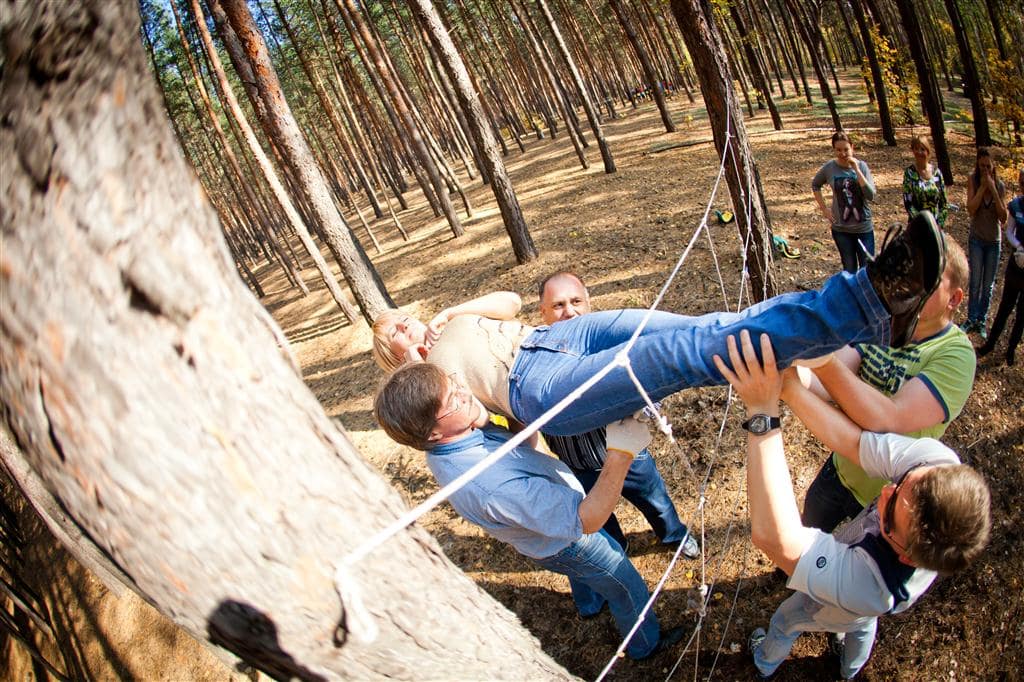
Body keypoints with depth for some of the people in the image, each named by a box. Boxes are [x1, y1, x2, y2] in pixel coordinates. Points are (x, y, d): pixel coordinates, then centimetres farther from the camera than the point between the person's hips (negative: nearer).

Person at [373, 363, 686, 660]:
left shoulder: (441, 446, -23)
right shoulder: (492, 486, -50)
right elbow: (588, 519, -43)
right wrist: (621, 452, -46)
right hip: (567, 545, -7)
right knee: (628, 589, 22)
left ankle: (590, 604, 68)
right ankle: (646, 644, 51)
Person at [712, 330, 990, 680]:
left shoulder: (866, 586, -55)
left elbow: (773, 535, -63)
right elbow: (852, 439, -41)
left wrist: (762, 411, -65)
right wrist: (788, 385, -48)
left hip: (829, 610, -4)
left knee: (784, 624, 32)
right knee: (861, 624, 40)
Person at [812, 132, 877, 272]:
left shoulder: (861, 166, -8)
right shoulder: (829, 168, -6)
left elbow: (871, 195, -18)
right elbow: (815, 185, 13)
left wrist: (856, 170, -23)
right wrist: (824, 208, 4)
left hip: (864, 228, 0)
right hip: (841, 229, 1)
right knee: (849, 269, 12)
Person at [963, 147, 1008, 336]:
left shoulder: (1000, 186, -6)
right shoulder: (973, 181, -9)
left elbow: (1003, 218, -12)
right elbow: (971, 209, -19)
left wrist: (993, 190, -19)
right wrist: (983, 186, -21)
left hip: (994, 241, 1)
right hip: (977, 239, -1)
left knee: (988, 285, 9)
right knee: (975, 283, 4)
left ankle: (981, 321, 20)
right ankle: (971, 320, 17)